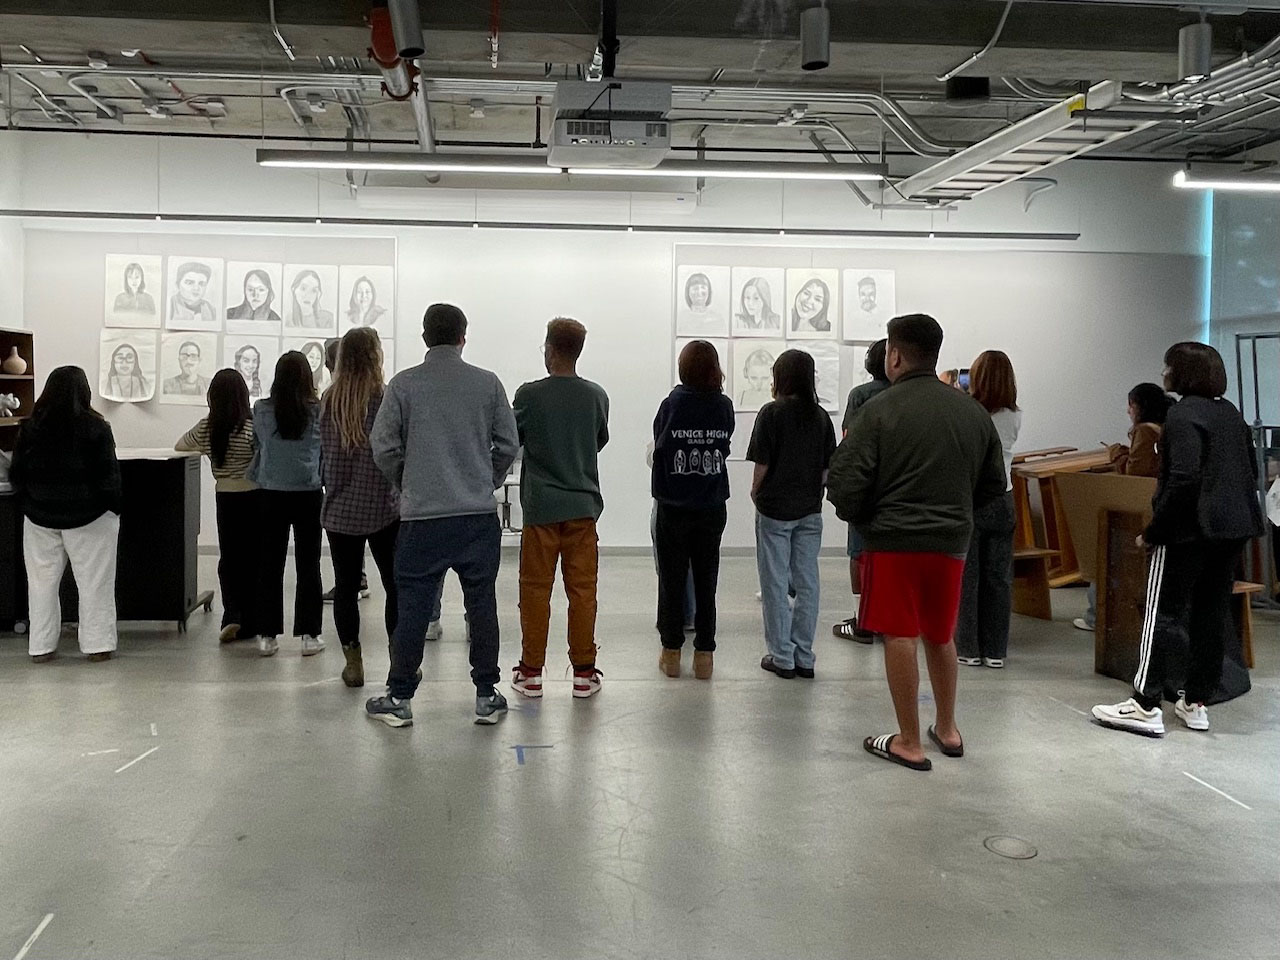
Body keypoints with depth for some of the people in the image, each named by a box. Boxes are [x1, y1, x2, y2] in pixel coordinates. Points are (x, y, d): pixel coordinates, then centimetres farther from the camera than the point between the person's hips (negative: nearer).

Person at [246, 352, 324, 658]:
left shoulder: (262, 411, -4)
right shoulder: (318, 412, -7)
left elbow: (257, 446, 10)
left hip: (272, 496, 1)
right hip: (309, 495, -1)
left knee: (271, 566, 9)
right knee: (308, 566, 7)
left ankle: (268, 635, 12)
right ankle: (309, 634, 9)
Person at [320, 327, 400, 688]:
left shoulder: (328, 401, 1)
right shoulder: (386, 399, -11)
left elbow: (324, 453, 7)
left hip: (340, 507, 3)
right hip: (383, 508, -3)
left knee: (346, 586, 9)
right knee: (396, 585, 9)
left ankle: (352, 662, 13)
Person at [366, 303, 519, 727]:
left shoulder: (404, 384, -2)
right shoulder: (487, 383, 1)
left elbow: (384, 446, -2)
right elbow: (509, 444, 4)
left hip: (421, 516, -1)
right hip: (479, 516, 1)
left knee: (413, 607, 6)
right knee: (481, 604, 9)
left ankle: (399, 699, 14)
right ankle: (486, 697, 16)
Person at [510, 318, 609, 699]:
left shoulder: (529, 395, -9)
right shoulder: (597, 396, 0)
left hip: (540, 506, -2)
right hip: (583, 505, 2)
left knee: (535, 589, 7)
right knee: (582, 589, 7)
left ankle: (531, 671, 13)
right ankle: (584, 672, 11)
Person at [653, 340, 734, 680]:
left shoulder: (672, 403, -10)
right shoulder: (724, 406, -4)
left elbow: (658, 443, 0)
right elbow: (725, 447, 6)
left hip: (673, 508, -2)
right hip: (712, 508, 2)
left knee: (671, 580, 9)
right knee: (706, 581, 9)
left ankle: (671, 652, 15)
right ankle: (704, 654, 13)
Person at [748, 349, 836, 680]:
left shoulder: (772, 413, -11)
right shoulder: (821, 417, 2)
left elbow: (762, 464, -11)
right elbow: (828, 467, 3)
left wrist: (755, 492, 5)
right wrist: (812, 492, 14)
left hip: (775, 509, -4)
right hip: (810, 510, 4)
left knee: (775, 583, 5)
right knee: (807, 582, 9)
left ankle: (782, 657, 9)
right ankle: (804, 658, 15)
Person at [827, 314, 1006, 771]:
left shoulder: (879, 411, -12)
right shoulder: (974, 412, 5)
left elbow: (843, 482, -14)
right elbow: (994, 483, 12)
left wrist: (858, 517, 5)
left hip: (893, 541, -5)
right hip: (952, 542, 5)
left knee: (900, 636, 3)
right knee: (940, 636, 19)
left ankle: (909, 742, 9)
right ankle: (947, 728, 32)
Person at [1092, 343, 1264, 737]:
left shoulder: (1183, 414, -13)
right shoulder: (1230, 412, 14)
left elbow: (1183, 479, -22)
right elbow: (1251, 469, 18)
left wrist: (1153, 531, -17)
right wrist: (1235, 510, 21)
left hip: (1191, 529, -8)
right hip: (1235, 527, 9)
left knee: (1164, 613, -4)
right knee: (1213, 612, 11)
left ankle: (1146, 706, -4)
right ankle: (1196, 703, 17)